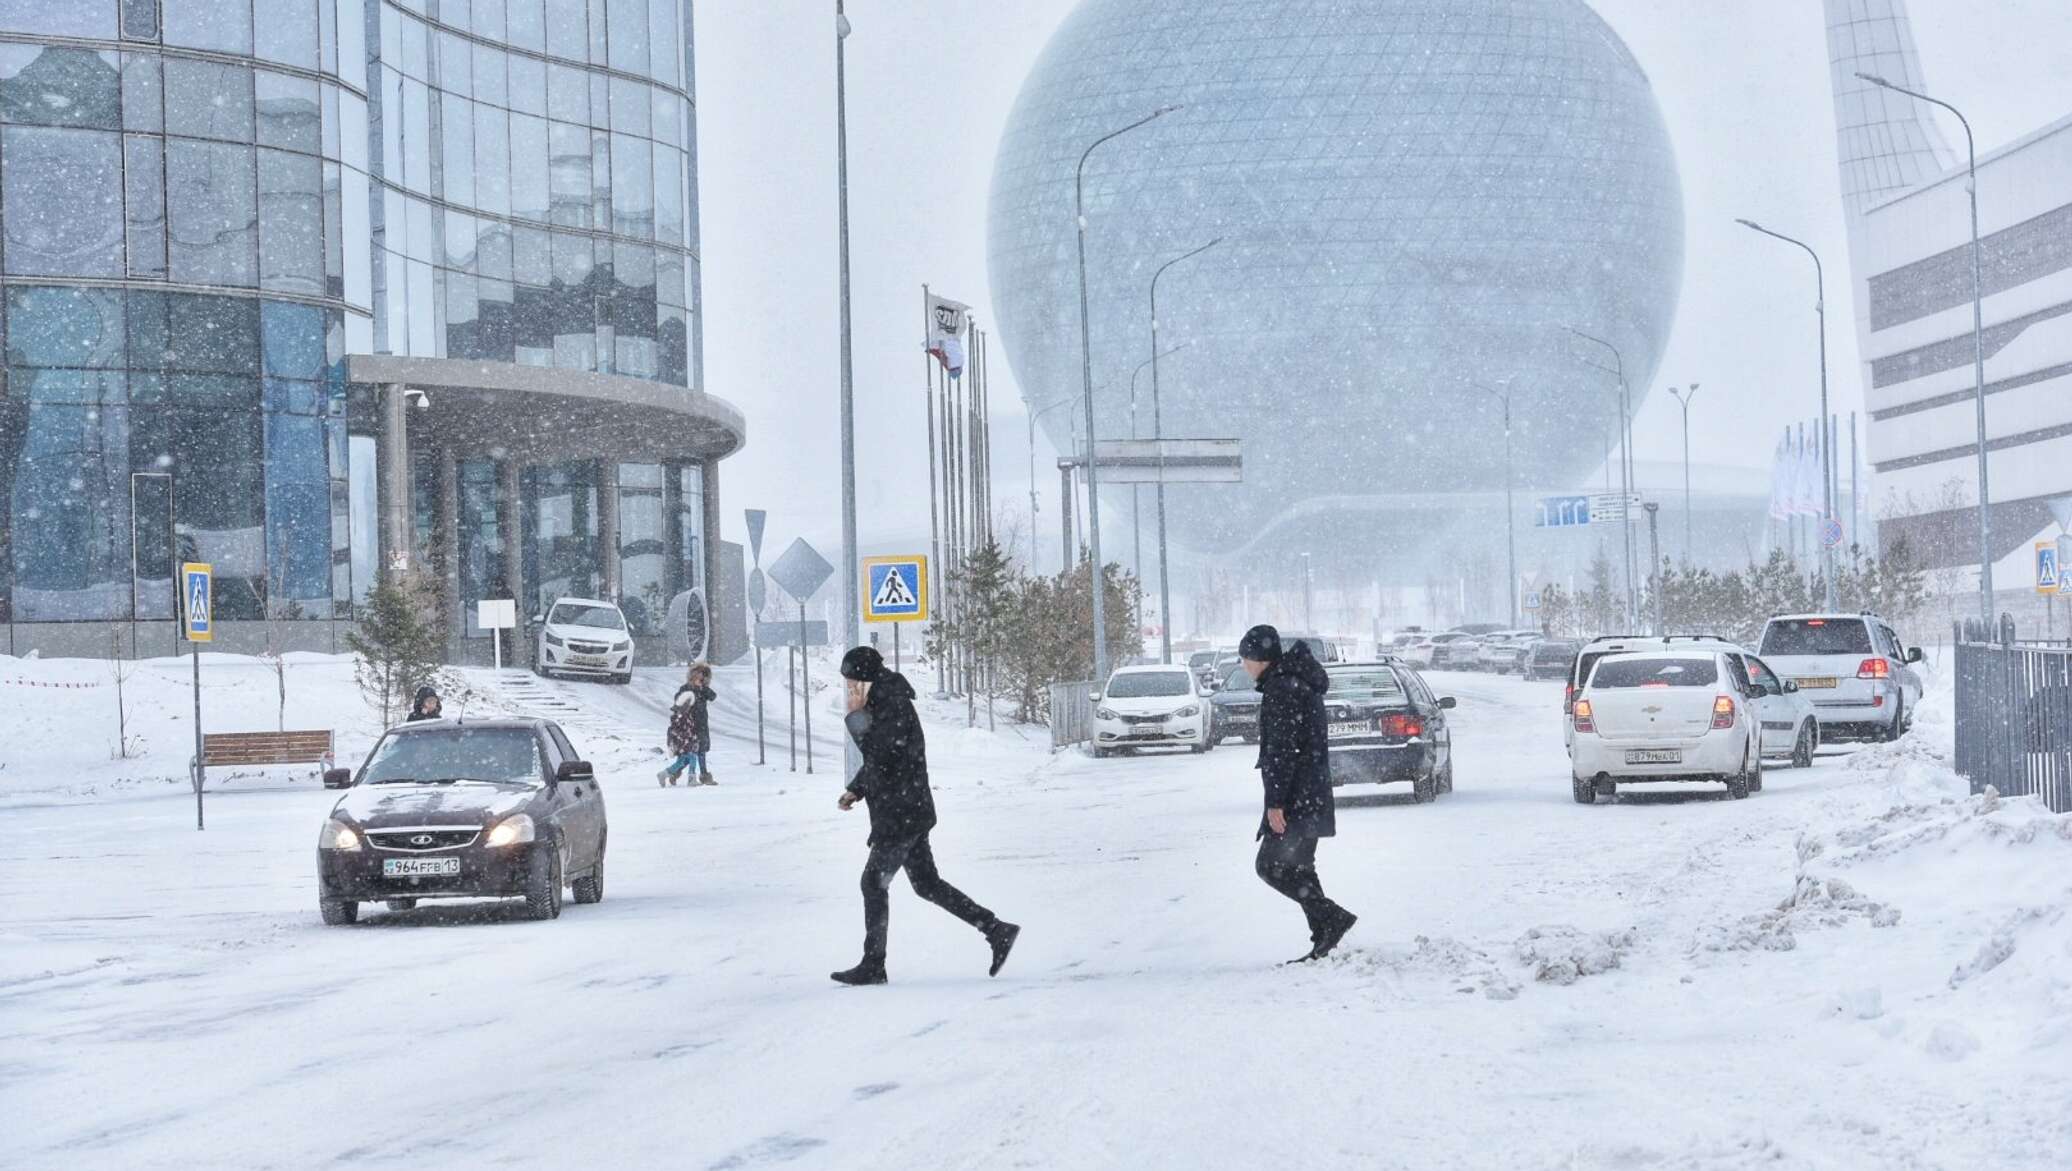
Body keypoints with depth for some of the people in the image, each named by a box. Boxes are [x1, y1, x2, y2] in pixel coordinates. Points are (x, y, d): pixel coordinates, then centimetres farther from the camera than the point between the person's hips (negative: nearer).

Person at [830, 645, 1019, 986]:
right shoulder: (881, 705, 15)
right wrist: (855, 791, 13)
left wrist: (856, 718, -16)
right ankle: (997, 930, 10)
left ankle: (873, 966, 4)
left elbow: (877, 751, -25)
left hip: (901, 815, -10)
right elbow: (876, 759, 24)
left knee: (874, 883, -3)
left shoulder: (895, 707, -16)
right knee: (927, 884, 12)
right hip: (910, 813, 10)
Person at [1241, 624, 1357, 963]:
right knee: (1297, 868, 12)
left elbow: (1282, 751, -20)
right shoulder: (1299, 683, 19)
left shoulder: (1281, 689, -14)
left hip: (1295, 799, -10)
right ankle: (1324, 943, 10)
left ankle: (1332, 918, -15)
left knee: (1271, 866, -10)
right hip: (1312, 796, 10)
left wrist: (1275, 802, -21)